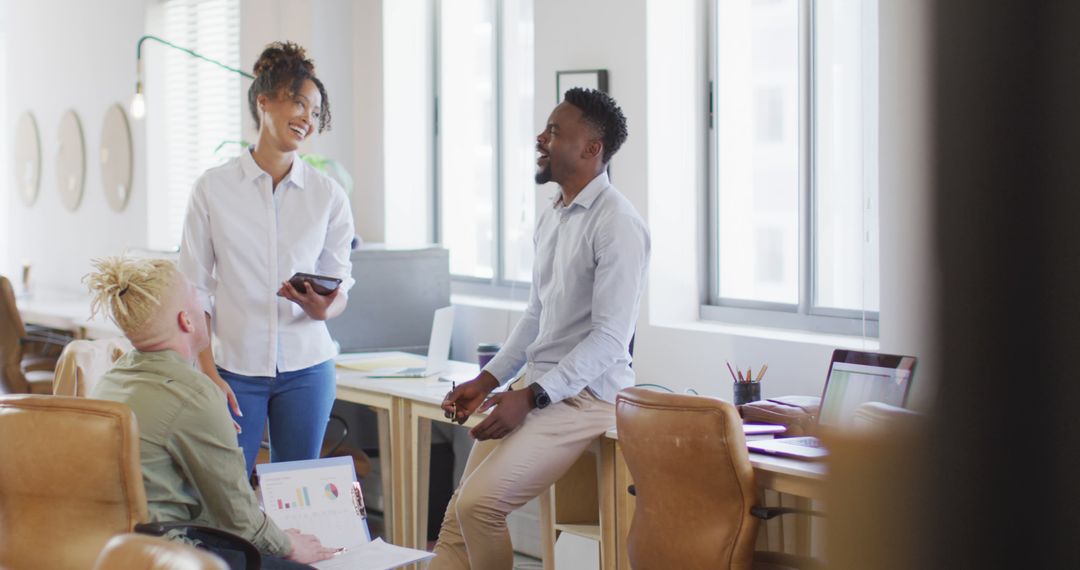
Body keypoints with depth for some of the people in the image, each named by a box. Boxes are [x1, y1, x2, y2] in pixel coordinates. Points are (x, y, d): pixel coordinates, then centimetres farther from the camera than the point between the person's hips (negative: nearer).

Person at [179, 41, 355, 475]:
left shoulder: (328, 195, 4)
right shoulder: (213, 189, 0)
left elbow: (340, 286, 8)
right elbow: (193, 289, 1)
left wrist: (322, 308, -16)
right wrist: (208, 374, -7)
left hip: (305, 367, 2)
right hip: (236, 367, -2)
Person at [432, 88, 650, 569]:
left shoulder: (616, 224, -14)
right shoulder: (551, 217, 14)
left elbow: (610, 337, -19)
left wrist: (531, 397, -22)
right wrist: (487, 380, 11)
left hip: (584, 397, -8)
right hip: (536, 389, 8)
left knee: (479, 502, -21)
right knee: (458, 515, 2)